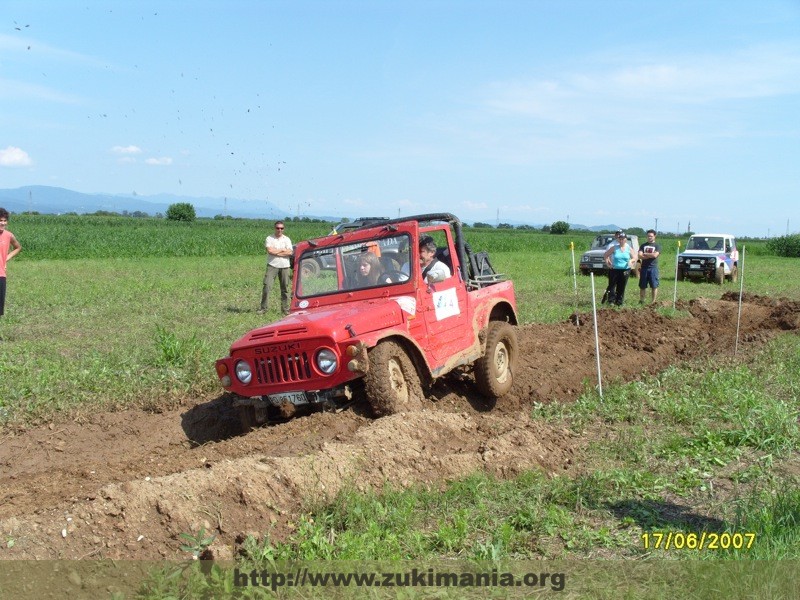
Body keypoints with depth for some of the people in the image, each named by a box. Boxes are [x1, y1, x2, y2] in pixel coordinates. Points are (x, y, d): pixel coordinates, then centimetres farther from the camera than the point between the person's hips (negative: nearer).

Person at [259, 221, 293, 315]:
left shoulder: (287, 239, 9)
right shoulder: (269, 238, 4)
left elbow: (290, 252, -5)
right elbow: (270, 251, -11)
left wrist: (276, 252, -8)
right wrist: (282, 250, -5)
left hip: (285, 266, 2)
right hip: (272, 266, -2)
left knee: (285, 288, 5)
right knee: (267, 286, -9)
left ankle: (285, 308, 12)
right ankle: (263, 308, -4)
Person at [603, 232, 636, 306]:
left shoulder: (629, 248, 4)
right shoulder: (614, 248, 1)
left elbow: (634, 257, 10)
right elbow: (605, 255, 8)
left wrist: (631, 261, -11)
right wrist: (607, 262, -4)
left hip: (625, 270, 1)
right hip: (614, 269, -1)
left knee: (621, 287, 4)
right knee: (612, 285, -6)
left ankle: (619, 302, 12)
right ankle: (611, 301, -1)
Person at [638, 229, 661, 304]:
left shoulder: (657, 245, 4)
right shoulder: (643, 245, 13)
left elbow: (655, 255, -13)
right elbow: (639, 255, -1)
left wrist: (645, 254, -3)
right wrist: (650, 255, -10)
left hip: (653, 268, -3)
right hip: (644, 268, 3)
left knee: (654, 286, -2)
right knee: (642, 286, 5)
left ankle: (653, 302, 4)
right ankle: (641, 301, 14)